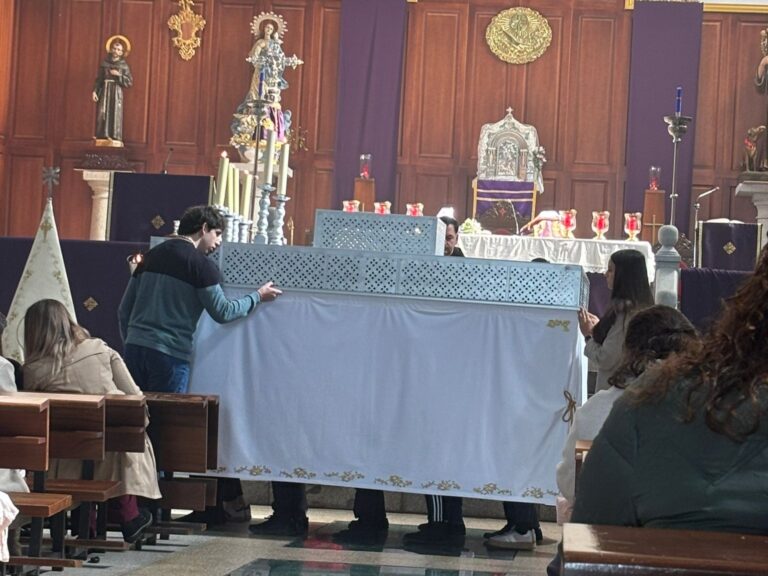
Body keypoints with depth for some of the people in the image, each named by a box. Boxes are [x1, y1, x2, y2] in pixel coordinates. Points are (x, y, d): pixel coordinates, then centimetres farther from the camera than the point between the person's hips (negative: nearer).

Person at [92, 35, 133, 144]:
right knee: (102, 113, -5)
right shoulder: (104, 63, 7)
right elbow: (98, 79, 6)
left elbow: (130, 82, -1)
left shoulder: (124, 65, 4)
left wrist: (119, 75, -12)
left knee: (115, 114, -7)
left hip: (116, 93, -1)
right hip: (104, 91, 1)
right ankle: (103, 136, -4)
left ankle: (114, 137, -8)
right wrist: (94, 91, -6)